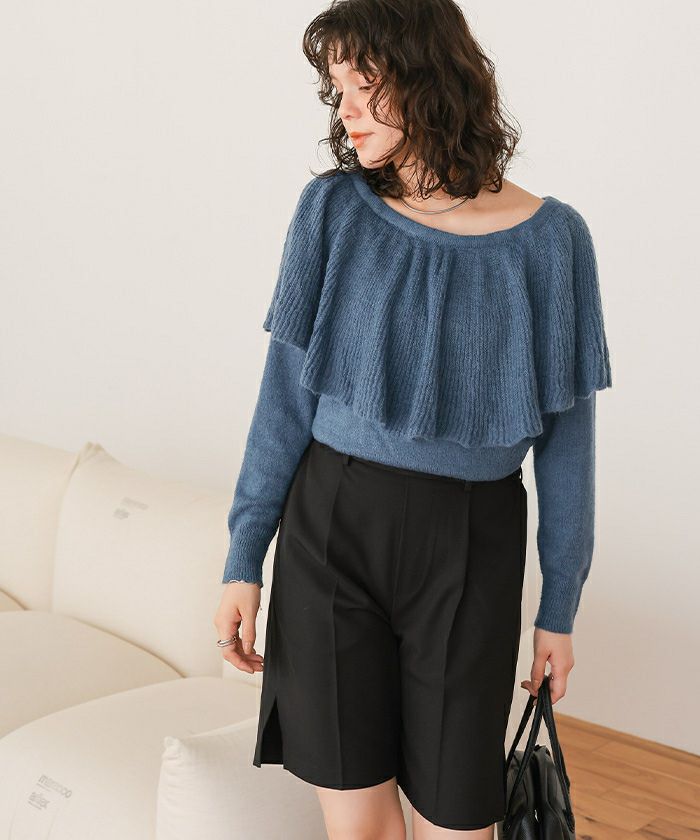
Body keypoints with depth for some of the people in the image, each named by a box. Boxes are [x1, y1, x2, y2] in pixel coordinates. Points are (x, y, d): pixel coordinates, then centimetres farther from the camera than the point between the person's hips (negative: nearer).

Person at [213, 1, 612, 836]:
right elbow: (287, 392, 1)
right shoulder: (332, 208, -2)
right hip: (331, 530, 1)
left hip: (468, 553, -1)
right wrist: (243, 558, -1)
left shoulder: (549, 238, -5)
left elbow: (566, 435, 1)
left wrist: (560, 607, 4)